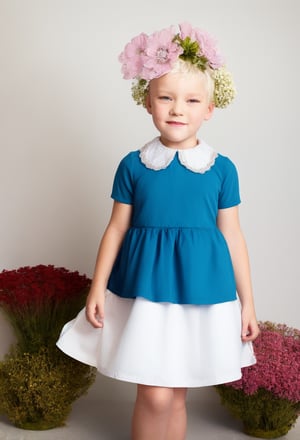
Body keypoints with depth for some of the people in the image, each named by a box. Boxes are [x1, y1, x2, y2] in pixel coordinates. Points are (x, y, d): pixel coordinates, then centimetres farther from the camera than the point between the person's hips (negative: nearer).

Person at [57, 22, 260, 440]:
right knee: (155, 394, -1)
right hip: (145, 290, -1)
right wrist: (98, 289, 3)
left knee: (176, 394, 12)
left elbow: (232, 236, 3)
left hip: (203, 292, 1)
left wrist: (247, 302, 6)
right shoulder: (133, 166, -1)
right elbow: (116, 229, 4)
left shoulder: (222, 169, -1)